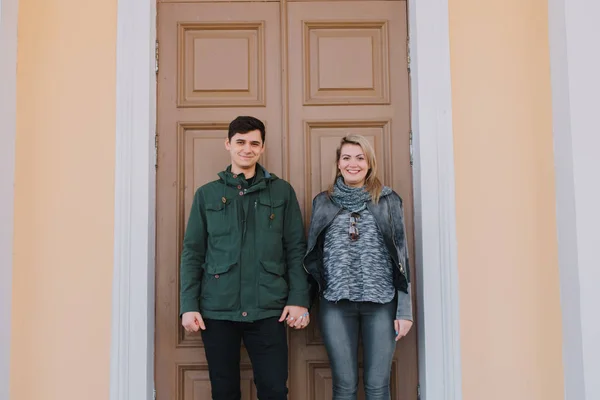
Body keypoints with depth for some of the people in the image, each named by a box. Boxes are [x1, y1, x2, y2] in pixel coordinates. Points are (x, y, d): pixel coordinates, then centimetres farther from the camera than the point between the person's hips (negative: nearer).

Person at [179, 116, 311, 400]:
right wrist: (189, 305, -2)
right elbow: (192, 253, 5)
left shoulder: (282, 191, 6)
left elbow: (296, 249, 4)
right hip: (217, 310, 1)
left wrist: (299, 299, -5)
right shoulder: (207, 194, 8)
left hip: (268, 310, -1)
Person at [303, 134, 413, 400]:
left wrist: (405, 309, -1)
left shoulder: (388, 201, 4)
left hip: (381, 303, 0)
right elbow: (313, 255, 11)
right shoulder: (322, 202, 8)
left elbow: (401, 256, 3)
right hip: (336, 304, 1)